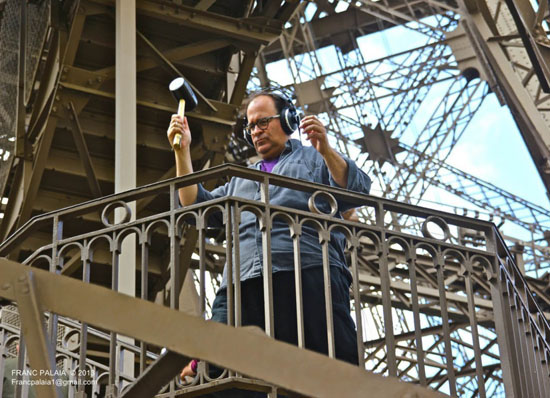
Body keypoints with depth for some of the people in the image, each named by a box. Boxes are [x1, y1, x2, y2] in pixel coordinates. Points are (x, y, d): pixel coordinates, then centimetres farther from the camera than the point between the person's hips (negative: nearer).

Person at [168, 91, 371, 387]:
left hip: (308, 271, -3)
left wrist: (326, 150, -8)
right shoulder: (240, 180, 39)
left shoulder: (315, 159, 24)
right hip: (243, 282, 4)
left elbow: (357, 191, 7)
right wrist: (182, 152, 24)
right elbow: (196, 205, 30)